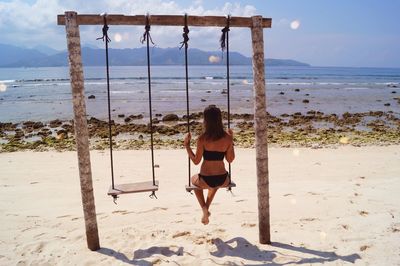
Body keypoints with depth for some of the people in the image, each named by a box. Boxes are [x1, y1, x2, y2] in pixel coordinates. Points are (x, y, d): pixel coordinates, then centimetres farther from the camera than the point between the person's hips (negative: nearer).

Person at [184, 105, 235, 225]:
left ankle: (204, 209, 18)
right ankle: (207, 207, 44)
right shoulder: (227, 137, -6)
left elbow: (196, 161, -8)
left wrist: (186, 144, -1)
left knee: (194, 179, 35)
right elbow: (230, 160, 4)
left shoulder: (202, 139, -15)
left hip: (206, 180, -3)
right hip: (223, 180, 4)